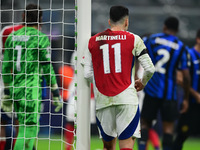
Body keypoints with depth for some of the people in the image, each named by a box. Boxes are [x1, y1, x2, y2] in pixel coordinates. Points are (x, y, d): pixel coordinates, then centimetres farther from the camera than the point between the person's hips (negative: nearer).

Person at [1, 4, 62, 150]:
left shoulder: (12, 37, 11)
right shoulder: (41, 38, -7)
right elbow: (47, 67, -8)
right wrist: (56, 93, -2)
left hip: (15, 88, 6)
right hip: (31, 90, -6)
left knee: (24, 126, 17)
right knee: (28, 129, -5)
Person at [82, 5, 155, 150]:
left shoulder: (93, 41, 9)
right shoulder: (133, 39, 2)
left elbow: (87, 74, 7)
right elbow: (150, 69, 1)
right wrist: (142, 83, 22)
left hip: (103, 100, 3)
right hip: (127, 99, -3)